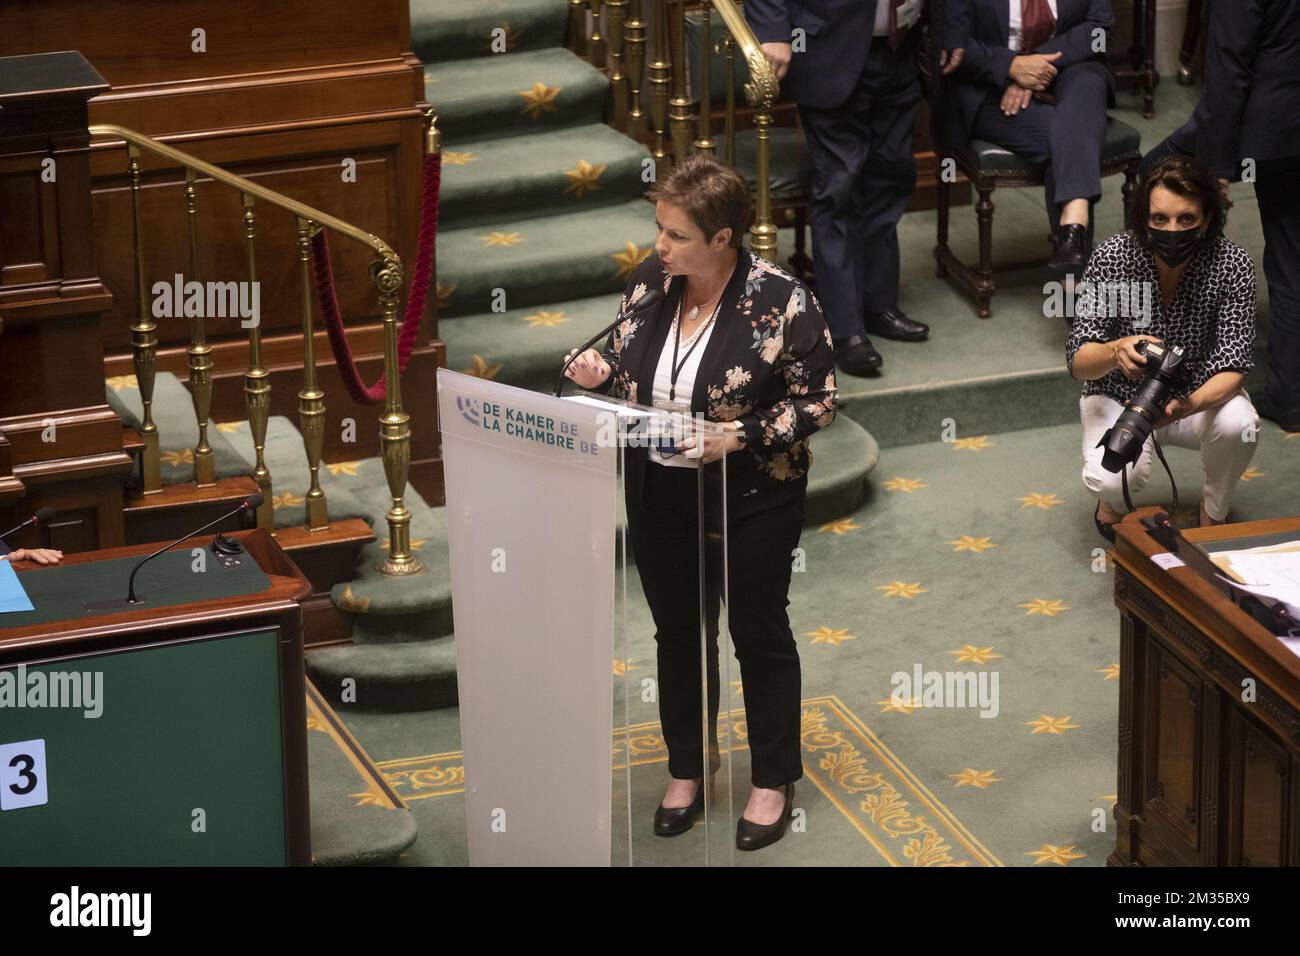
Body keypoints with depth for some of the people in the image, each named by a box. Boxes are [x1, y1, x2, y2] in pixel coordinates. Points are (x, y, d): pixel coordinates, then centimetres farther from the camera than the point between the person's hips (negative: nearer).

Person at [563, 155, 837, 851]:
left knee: (758, 634, 11)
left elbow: (816, 401, -14)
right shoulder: (651, 280, -4)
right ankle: (687, 767, 37)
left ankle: (773, 781, 28)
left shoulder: (781, 302, -20)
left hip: (751, 499, -5)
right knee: (678, 632, 18)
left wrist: (741, 437, -26)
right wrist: (600, 373, -11)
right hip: (659, 493, 5)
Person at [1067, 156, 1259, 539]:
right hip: (1119, 397, -1)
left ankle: (1213, 514, 0)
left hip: (1199, 397, 1)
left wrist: (1188, 405, -45)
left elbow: (1233, 367, -23)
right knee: (1112, 479, -32)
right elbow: (1077, 362, -21)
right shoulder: (1114, 257, -22)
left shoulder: (1232, 264, -21)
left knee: (1237, 424, -33)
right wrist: (1116, 351, -46)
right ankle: (1112, 499, 9)